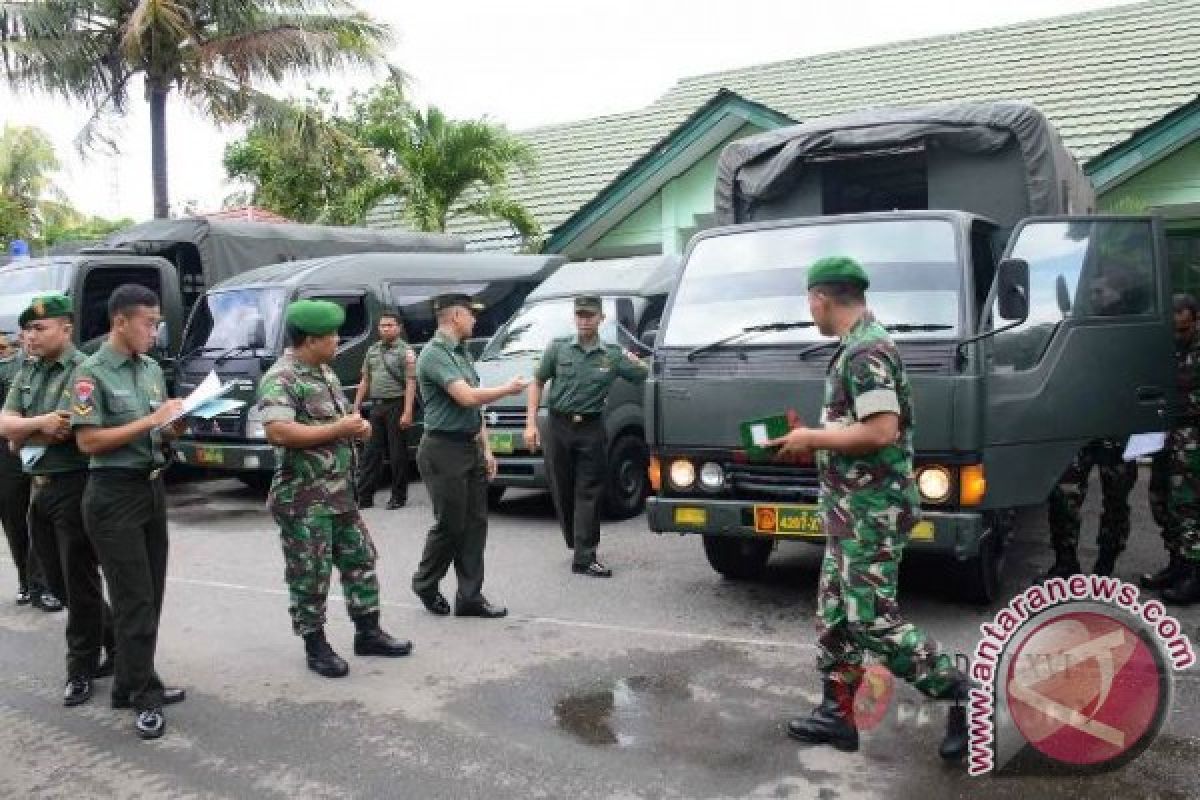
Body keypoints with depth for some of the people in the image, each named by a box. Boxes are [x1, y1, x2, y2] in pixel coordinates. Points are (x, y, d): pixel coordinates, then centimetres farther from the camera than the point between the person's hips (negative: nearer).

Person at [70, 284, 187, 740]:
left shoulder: (152, 369, 10)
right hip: (114, 494, -7)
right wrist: (150, 421, -20)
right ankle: (145, 698, 4)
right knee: (134, 599, -4)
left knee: (150, 595, 12)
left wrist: (177, 423, -4)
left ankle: (130, 685, 24)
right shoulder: (92, 372, -11)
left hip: (152, 486, 7)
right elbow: (88, 441, -17)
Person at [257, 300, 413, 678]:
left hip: (340, 492, 9)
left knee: (360, 558, 14)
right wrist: (339, 429, -23)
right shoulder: (281, 378, -17)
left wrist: (356, 426, 2)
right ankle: (316, 647, 16)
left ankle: (368, 633, 26)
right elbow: (278, 433, -29)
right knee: (310, 575, 2)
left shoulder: (325, 372, 12)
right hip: (303, 498, -9)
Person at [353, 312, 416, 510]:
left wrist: (407, 412, -20)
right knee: (371, 453, 5)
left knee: (397, 453, 1)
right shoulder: (372, 350, 15)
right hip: (376, 406, 6)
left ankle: (398, 497, 9)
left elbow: (411, 383, -12)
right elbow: (365, 381, 18)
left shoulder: (405, 351, -5)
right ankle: (364, 496, 8)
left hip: (396, 406, -6)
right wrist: (356, 407, 12)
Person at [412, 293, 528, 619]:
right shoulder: (434, 354, -13)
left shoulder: (462, 353, 16)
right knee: (450, 525, -1)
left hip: (471, 448, 9)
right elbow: (467, 397, -23)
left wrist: (486, 448, 15)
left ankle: (470, 596, 12)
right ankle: (425, 583, 22)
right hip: (444, 450, -9)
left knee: (475, 524, 6)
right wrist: (509, 389, -8)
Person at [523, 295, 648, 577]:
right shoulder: (558, 348, 3)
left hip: (591, 429, -1)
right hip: (558, 426, 1)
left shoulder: (613, 355, 3)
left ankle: (585, 557, -2)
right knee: (562, 490, 7)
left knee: (589, 493, -4)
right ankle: (578, 547, 25)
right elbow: (537, 383, 7)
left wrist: (632, 358, -9)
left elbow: (648, 376, 5)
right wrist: (531, 423, 0)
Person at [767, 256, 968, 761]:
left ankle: (963, 695, 6)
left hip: (870, 512, -10)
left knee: (872, 620, -5)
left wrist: (812, 439, -16)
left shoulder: (865, 352, -18)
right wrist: (814, 442, 12)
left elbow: (882, 432, -26)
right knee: (835, 613, 14)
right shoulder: (858, 348, 14)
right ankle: (837, 714, 23)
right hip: (854, 510, 10)